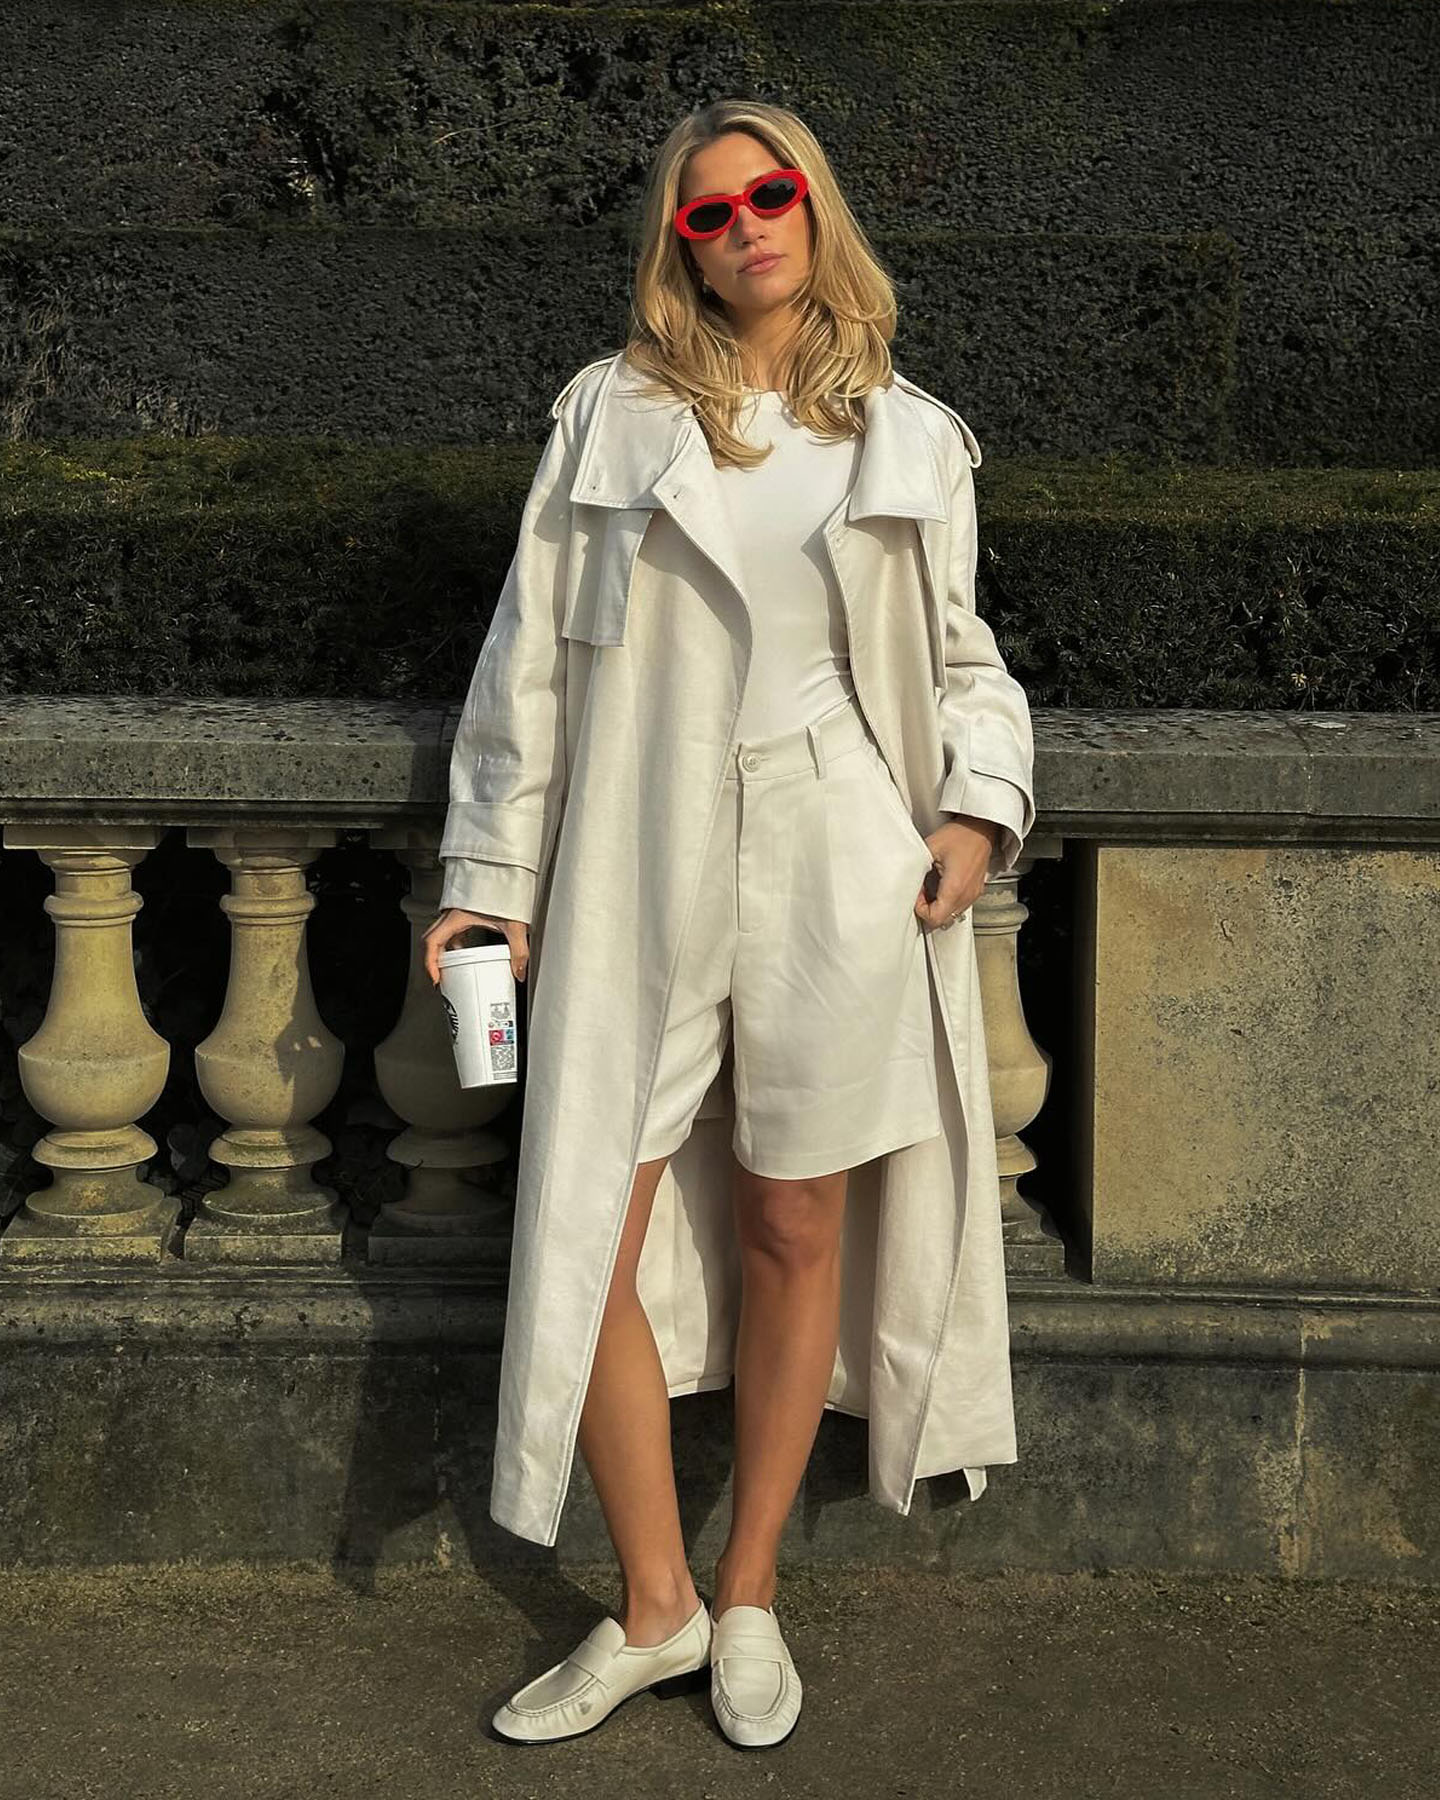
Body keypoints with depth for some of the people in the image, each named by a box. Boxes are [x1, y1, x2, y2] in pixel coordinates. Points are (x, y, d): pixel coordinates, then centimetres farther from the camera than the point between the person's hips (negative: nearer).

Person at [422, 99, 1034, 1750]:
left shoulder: (901, 432, 10)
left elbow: (963, 653, 16)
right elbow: (535, 654, 6)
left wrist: (982, 808, -1)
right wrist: (488, 877, 3)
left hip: (833, 865, 0)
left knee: (792, 1236, 7)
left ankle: (748, 1596, 25)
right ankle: (654, 1609, 17)